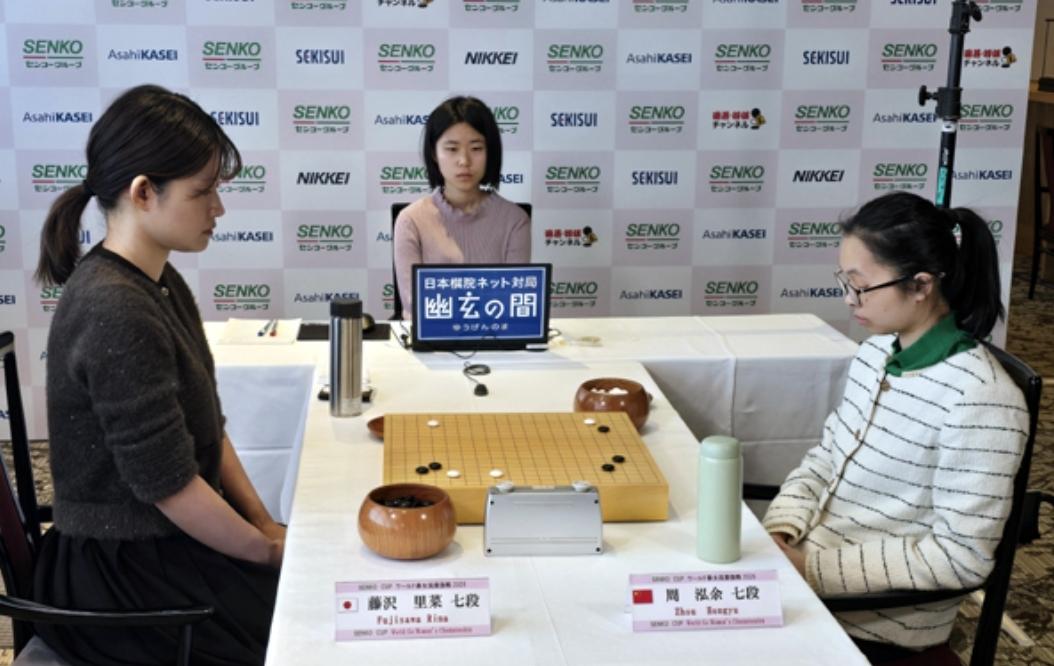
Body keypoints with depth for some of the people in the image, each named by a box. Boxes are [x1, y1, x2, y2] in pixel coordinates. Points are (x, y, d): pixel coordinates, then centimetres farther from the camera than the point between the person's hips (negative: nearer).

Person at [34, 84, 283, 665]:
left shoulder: (161, 285, 5)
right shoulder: (116, 312, -25)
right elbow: (166, 481, -23)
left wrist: (265, 524, 2)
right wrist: (266, 548, -11)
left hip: (169, 537, 8)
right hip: (124, 572, -8)